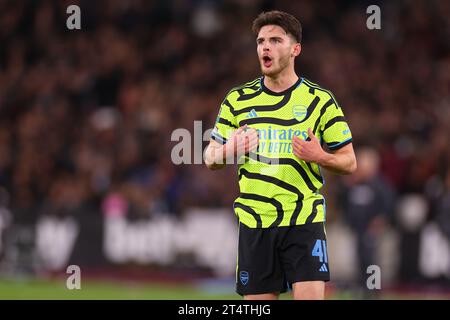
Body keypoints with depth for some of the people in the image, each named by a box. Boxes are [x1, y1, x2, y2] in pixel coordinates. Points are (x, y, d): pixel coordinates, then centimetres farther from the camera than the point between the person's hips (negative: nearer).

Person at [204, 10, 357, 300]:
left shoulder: (320, 100, 3)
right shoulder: (237, 100, 9)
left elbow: (349, 162, 6)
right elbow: (211, 159, 14)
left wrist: (320, 156, -15)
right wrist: (229, 150, -9)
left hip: (304, 220, -2)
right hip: (254, 221, 2)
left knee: (310, 295, -15)